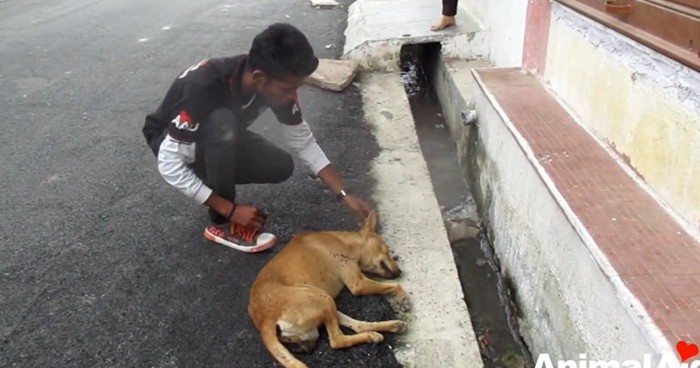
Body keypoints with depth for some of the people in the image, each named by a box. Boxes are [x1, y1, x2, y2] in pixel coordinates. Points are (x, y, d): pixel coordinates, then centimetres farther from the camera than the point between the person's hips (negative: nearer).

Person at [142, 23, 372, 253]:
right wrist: (231, 210, -33)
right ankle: (222, 224, -19)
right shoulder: (202, 89, -40)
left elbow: (303, 142, -12)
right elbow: (170, 166, -36)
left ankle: (215, 178, 8)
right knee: (222, 124, -37)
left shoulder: (275, 82, -23)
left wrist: (344, 194, -18)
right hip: (169, 140, -5)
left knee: (281, 166, -17)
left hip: (222, 139, 5)